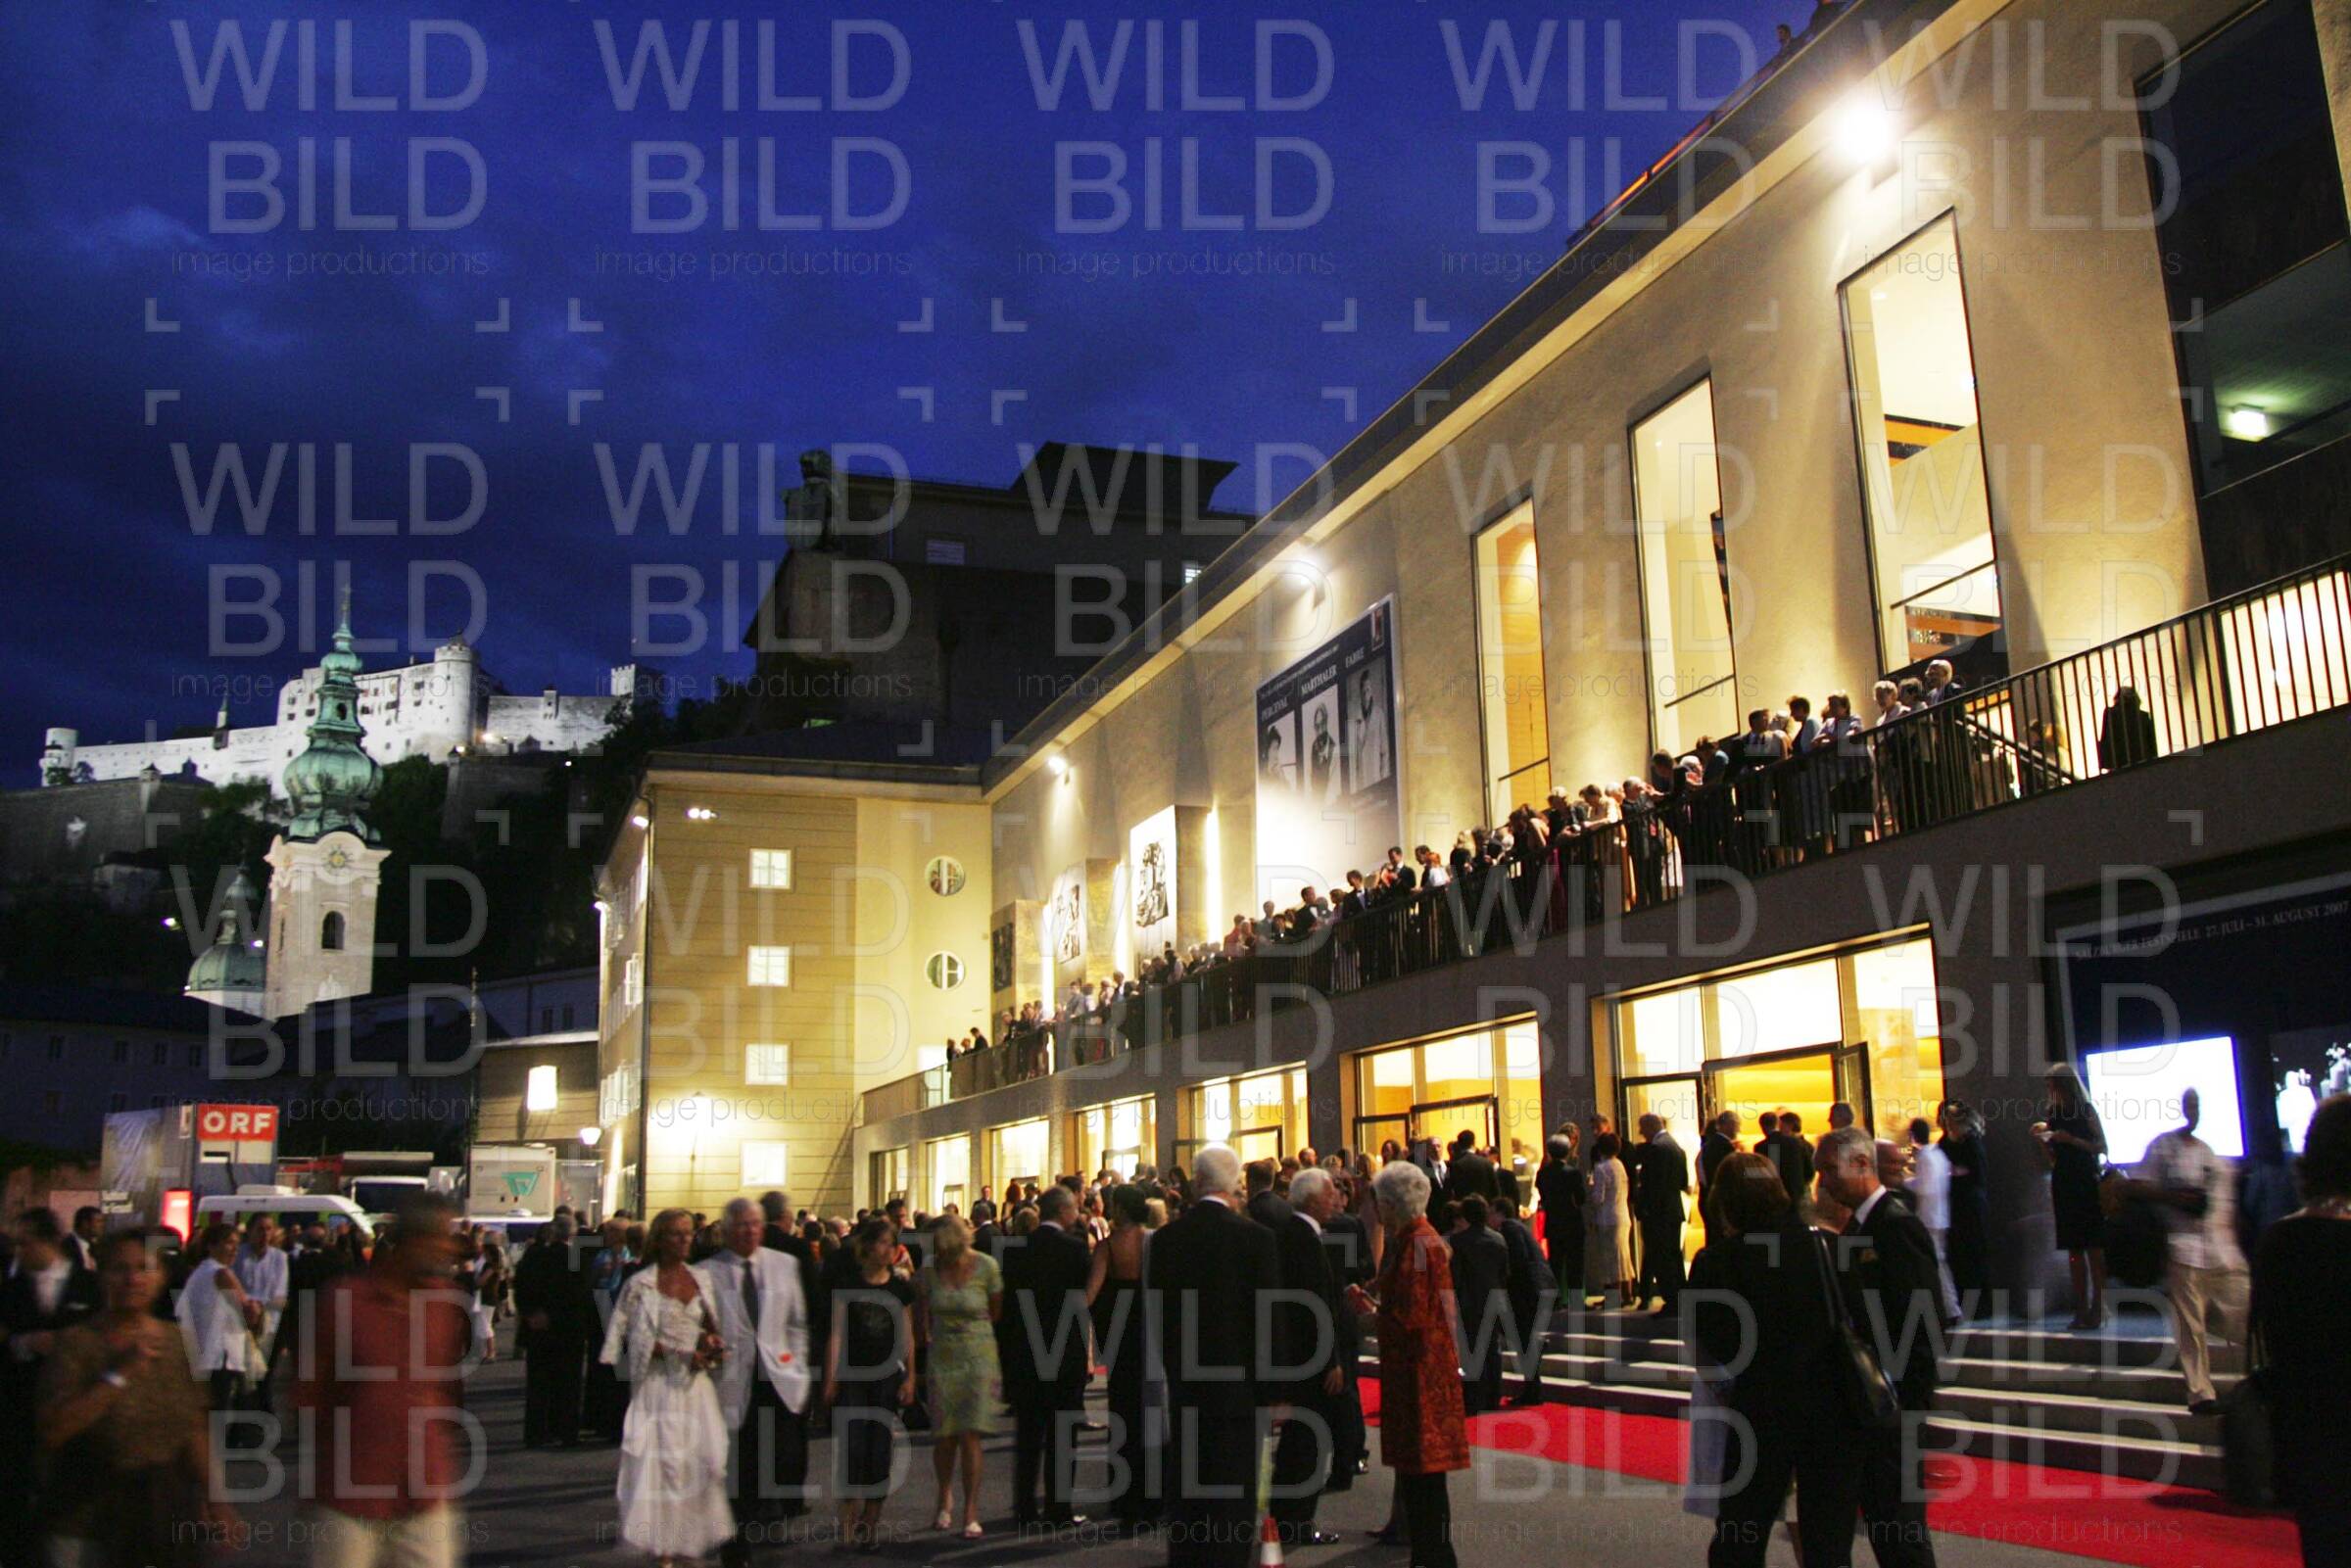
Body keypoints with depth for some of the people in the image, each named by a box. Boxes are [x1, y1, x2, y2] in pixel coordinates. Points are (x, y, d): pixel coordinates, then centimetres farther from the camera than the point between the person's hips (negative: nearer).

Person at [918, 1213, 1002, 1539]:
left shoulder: (986, 1267, -10)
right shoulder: (930, 1269, -3)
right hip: (942, 1357, 2)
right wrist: (925, 1341, 15)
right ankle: (944, 1498, 29)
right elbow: (920, 1313, 12)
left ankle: (971, 1514, 1)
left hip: (979, 1357, -2)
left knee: (970, 1436, -7)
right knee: (943, 1437, 4)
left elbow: (997, 1313, 3)